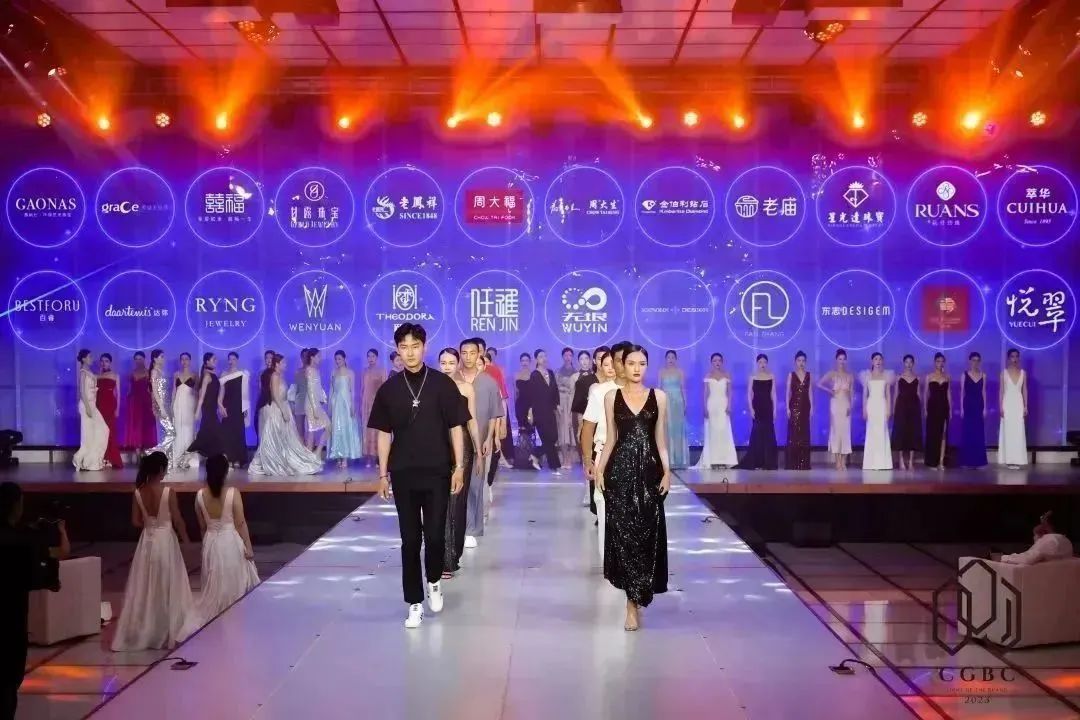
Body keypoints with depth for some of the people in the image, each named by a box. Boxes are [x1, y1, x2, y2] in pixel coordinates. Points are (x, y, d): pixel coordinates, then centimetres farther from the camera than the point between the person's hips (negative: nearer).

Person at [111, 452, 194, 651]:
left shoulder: (138, 492, -3)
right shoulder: (168, 492, -16)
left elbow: (136, 522, 1)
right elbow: (177, 521, -10)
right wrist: (186, 539, 5)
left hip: (146, 541, 4)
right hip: (165, 541, -4)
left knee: (144, 589, 12)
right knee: (167, 588, 8)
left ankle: (140, 633, 17)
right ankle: (168, 634, 14)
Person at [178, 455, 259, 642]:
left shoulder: (200, 495, -4)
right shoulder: (233, 493, -16)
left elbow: (202, 526, 6)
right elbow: (240, 523, -12)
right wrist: (248, 546, -4)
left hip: (211, 543, 4)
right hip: (231, 543, -4)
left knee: (214, 588, 15)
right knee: (236, 586, 12)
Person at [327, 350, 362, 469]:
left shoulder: (350, 372, 0)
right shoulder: (334, 373, 11)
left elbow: (353, 390, -4)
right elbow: (331, 390, 11)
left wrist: (353, 405, -11)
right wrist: (330, 406, 7)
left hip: (346, 402, -4)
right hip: (335, 403, 4)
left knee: (346, 428, -4)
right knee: (336, 429, 3)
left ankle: (345, 458, -3)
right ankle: (338, 458, 7)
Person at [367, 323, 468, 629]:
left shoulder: (442, 384, -2)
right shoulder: (389, 388, 3)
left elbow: (456, 428, 0)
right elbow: (384, 433, 7)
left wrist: (459, 467, -5)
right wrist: (383, 473, 3)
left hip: (437, 473, -1)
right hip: (403, 475, 1)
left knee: (435, 535, 1)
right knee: (410, 540, 5)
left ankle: (434, 582, 31)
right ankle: (415, 602, 14)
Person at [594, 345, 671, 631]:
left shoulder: (658, 396, 5)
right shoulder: (612, 396, 5)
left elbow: (660, 439, 6)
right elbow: (611, 438, 7)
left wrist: (667, 471, -4)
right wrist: (599, 470, -3)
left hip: (649, 470, 0)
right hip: (620, 470, 0)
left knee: (647, 533, 0)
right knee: (623, 532, -1)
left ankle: (634, 600, 11)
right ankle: (634, 601, 8)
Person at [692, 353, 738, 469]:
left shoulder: (727, 375, 6)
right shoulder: (708, 375, 5)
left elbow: (729, 392, 4)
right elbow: (706, 393, 4)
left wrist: (729, 406, -7)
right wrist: (705, 407, -5)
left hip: (723, 405, 0)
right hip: (712, 405, 0)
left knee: (724, 431, -6)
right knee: (712, 432, -2)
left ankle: (723, 460, -4)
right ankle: (713, 460, -1)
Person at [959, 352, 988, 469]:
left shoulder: (983, 375, 7)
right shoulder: (965, 375, 1)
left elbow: (983, 392, 7)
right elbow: (962, 392, 0)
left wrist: (985, 408, 1)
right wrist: (961, 408, -5)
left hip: (979, 406, 2)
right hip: (968, 405, -2)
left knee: (979, 434, 1)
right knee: (966, 433, -1)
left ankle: (979, 461, 6)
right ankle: (966, 461, 4)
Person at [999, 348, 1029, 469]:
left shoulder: (1023, 373, 7)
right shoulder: (1004, 373, 2)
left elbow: (1024, 390, 8)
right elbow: (1001, 391, 0)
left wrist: (1026, 407, 2)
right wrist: (1001, 407, -7)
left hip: (1018, 403, 2)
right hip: (1007, 403, -2)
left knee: (1018, 432, -2)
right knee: (1008, 431, -3)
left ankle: (1017, 460, 1)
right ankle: (1009, 460, 0)